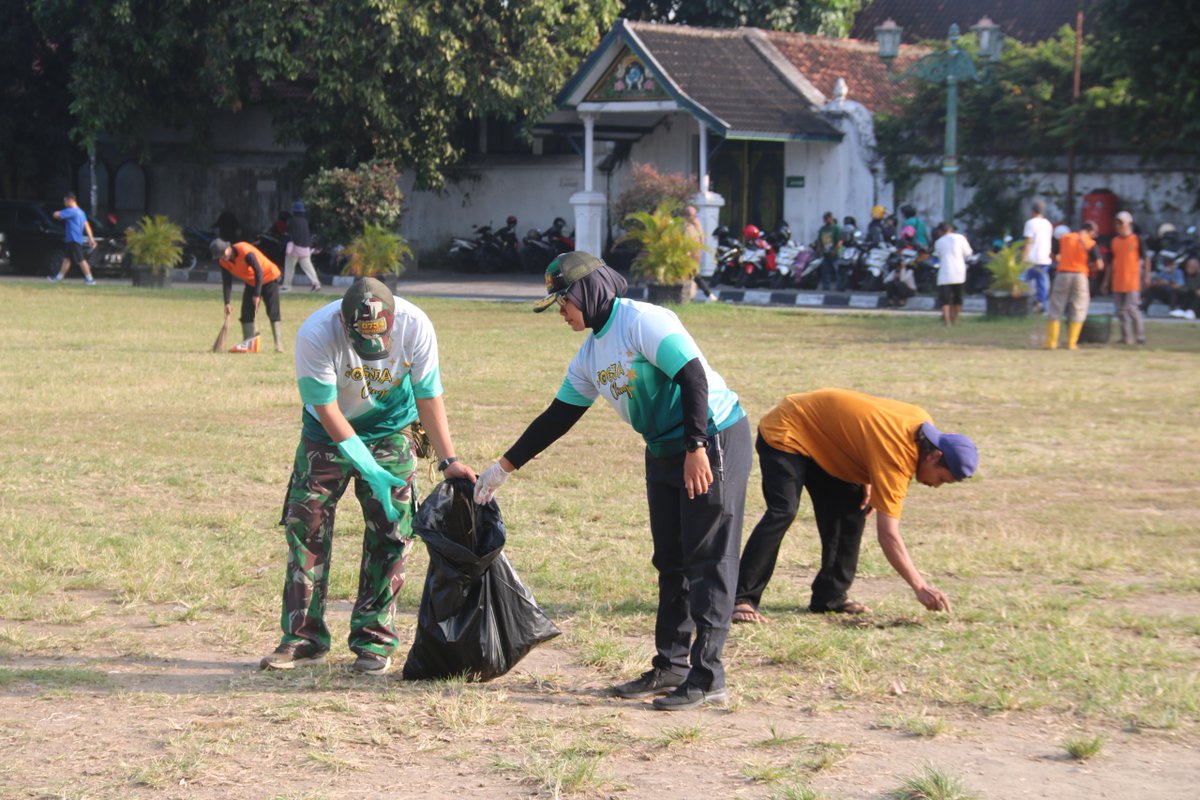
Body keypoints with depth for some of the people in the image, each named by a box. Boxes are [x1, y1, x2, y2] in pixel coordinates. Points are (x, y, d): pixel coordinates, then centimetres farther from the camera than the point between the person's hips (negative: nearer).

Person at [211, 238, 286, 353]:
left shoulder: (245, 252, -32)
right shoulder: (223, 261, -11)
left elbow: (259, 272, -29)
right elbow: (226, 282, -5)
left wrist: (257, 295, -29)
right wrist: (227, 303, -13)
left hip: (268, 278, -7)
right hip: (251, 282, 7)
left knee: (273, 313, -14)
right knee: (246, 313, 0)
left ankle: (279, 345, -15)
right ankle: (248, 344, 7)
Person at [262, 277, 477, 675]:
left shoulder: (415, 328, -26)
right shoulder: (315, 336, -32)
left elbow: (428, 398, -13)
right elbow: (328, 412, -24)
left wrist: (448, 459, -20)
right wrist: (371, 472, -28)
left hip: (390, 431, 1)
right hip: (327, 432, -1)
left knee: (390, 531, -7)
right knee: (305, 524, -5)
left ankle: (374, 640, 1)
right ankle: (303, 637, 4)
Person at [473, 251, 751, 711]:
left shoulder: (643, 322, -17)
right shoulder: (590, 354, 11)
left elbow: (693, 377, -24)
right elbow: (558, 416, 17)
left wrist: (696, 448, -29)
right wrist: (504, 467, 17)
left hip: (714, 442, -10)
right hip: (663, 450, 10)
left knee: (708, 561, -9)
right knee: (670, 563, 13)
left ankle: (707, 677, -9)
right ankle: (670, 666, 22)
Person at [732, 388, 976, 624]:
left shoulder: (922, 423, -7)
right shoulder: (895, 456, -33)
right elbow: (888, 535, -32)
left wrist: (867, 481, -2)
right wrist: (920, 588, -33)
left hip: (821, 440, 10)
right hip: (785, 434, -10)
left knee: (854, 509, 2)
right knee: (783, 512, -25)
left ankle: (830, 596, 6)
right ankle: (742, 600, -26)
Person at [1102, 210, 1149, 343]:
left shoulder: (1137, 239, -2)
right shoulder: (1114, 241, 12)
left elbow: (1145, 258, -2)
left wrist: (1146, 275, -11)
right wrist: (1106, 280, 14)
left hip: (1132, 281, -5)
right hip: (1117, 282, 5)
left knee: (1132, 308, -10)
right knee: (1121, 310, 5)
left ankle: (1140, 337, -2)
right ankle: (1126, 338, 11)